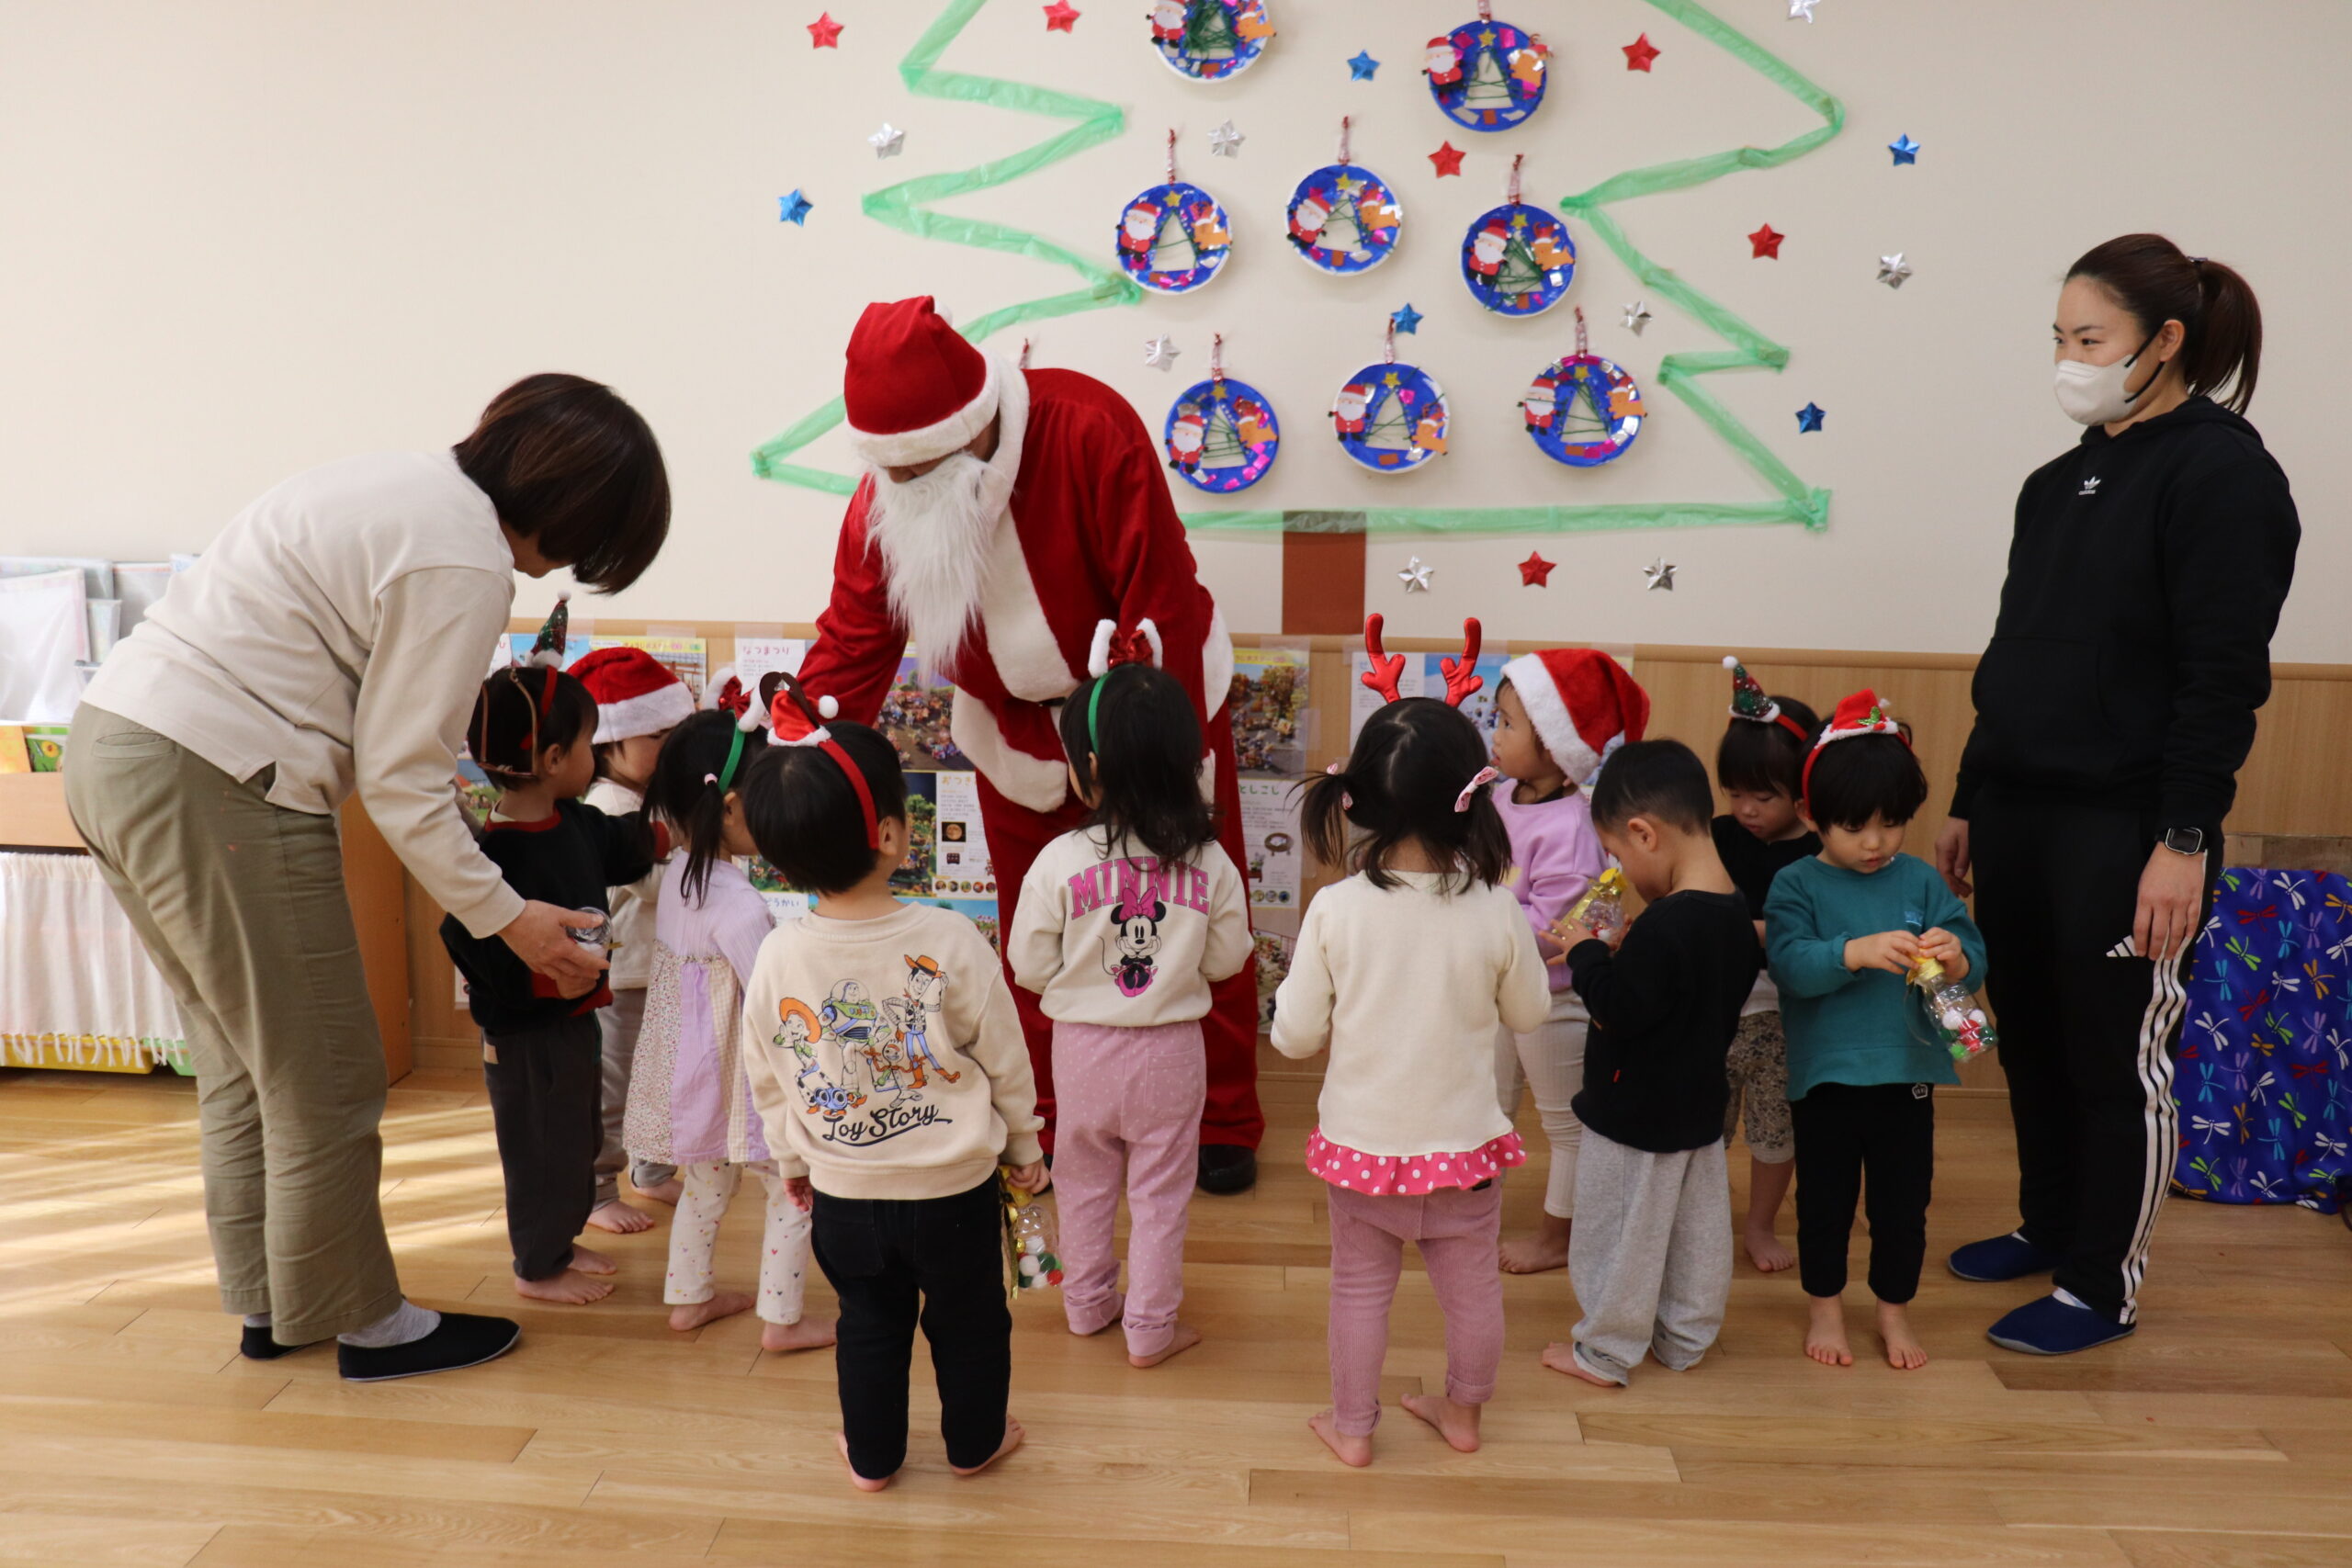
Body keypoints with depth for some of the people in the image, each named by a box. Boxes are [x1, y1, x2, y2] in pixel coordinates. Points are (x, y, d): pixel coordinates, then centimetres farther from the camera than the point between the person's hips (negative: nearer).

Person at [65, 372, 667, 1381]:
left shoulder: (409, 481, 13)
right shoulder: (465, 567, -16)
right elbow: (401, 780, -14)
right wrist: (506, 917, -5)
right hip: (215, 788, -10)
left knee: (242, 1062, 21)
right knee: (325, 1085, 5)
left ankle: (267, 1303, 36)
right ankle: (366, 1325, 22)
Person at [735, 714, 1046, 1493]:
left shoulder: (777, 957, -15)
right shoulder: (949, 940, -22)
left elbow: (767, 1080, 0)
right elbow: (1005, 1060, -10)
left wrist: (793, 1160, 18)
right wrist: (1024, 1147, 7)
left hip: (843, 1194, 2)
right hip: (953, 1187, -2)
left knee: (870, 1323, 24)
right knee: (969, 1318, 21)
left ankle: (872, 1457, 40)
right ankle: (974, 1442, 41)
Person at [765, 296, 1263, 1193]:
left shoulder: (1091, 430, -32)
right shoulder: (883, 500, -18)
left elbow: (1164, 609, -29)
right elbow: (851, 645, -14)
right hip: (1017, 725, 3)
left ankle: (1223, 1123, 25)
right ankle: (1049, 1130, 31)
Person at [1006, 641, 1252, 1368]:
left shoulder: (1061, 861, -20)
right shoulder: (1208, 862, -14)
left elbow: (1031, 967, -10)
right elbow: (1226, 959, -3)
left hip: (1083, 1045, 0)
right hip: (1170, 1048, 0)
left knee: (1085, 1183, 22)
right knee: (1160, 1193, 16)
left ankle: (1089, 1304, 39)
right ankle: (1150, 1329, 26)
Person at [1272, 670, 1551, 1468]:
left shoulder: (1335, 910, -20)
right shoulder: (1497, 912, -18)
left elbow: (1295, 1035, -12)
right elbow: (1528, 1014, -1)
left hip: (1361, 1139, 0)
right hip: (1462, 1139, 1)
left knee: (1361, 1285, 20)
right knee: (1471, 1285, 23)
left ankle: (1352, 1426, 35)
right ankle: (1463, 1411, 43)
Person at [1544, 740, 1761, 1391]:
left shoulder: (1662, 927, -31)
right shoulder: (1738, 915, -1)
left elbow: (1619, 1010, -28)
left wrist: (1588, 953, -14)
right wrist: (1622, 953, 2)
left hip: (1636, 1116, -9)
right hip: (1700, 1106, 9)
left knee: (1620, 1235, 9)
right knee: (1697, 1231, 21)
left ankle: (1606, 1353, 24)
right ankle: (1684, 1340, 37)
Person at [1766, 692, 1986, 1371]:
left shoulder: (1921, 882, 0)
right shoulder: (1797, 885, -8)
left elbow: (1974, 960, -5)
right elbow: (1789, 964, -22)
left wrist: (1955, 956, -27)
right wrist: (1856, 952, -37)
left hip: (1907, 1075, 2)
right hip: (1825, 1077, -2)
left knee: (1903, 1202, 15)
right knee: (1824, 1200, 13)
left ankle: (1895, 1309, 36)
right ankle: (1826, 1308, 33)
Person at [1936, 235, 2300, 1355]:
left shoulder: (2221, 474, -9)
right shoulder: (2060, 482, 13)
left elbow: (2225, 678, -14)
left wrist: (2186, 841, -18)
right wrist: (1968, 803, 16)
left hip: (2124, 828, -7)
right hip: (2018, 810, 7)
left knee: (2117, 1058, 5)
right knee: (2030, 1039, 15)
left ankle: (2105, 1286, 20)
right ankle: (2047, 1228, 35)